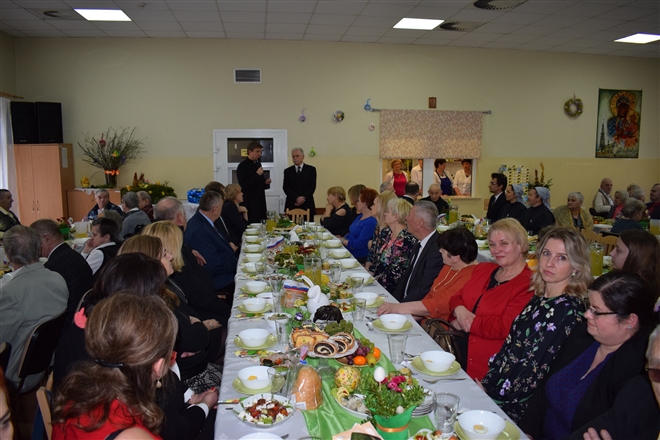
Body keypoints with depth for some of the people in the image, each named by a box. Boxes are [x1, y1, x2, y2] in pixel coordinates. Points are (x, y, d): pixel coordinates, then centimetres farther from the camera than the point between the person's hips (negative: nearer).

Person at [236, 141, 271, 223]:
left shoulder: (258, 164, 15)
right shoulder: (242, 166, -8)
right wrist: (257, 175, -19)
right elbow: (244, 185, -16)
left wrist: (266, 182, 3)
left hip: (260, 202, 7)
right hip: (250, 203, -7)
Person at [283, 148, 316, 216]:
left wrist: (303, 198, -11)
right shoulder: (287, 171, 11)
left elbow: (312, 186, 0)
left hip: (307, 205, -1)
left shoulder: (311, 169, 8)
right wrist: (296, 198, -12)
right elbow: (286, 187, 1)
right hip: (292, 205, 1)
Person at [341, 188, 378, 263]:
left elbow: (359, 244, -20)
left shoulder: (371, 222, -17)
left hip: (359, 257, -9)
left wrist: (343, 241, -8)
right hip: (348, 251, 9)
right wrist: (342, 238, 0)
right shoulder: (360, 216, 14)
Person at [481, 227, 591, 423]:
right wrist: (486, 381, -1)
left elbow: (534, 370, -17)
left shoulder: (567, 309, -18)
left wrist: (489, 391, -10)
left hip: (517, 405, -6)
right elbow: (511, 346, 8)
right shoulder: (540, 297, 5)